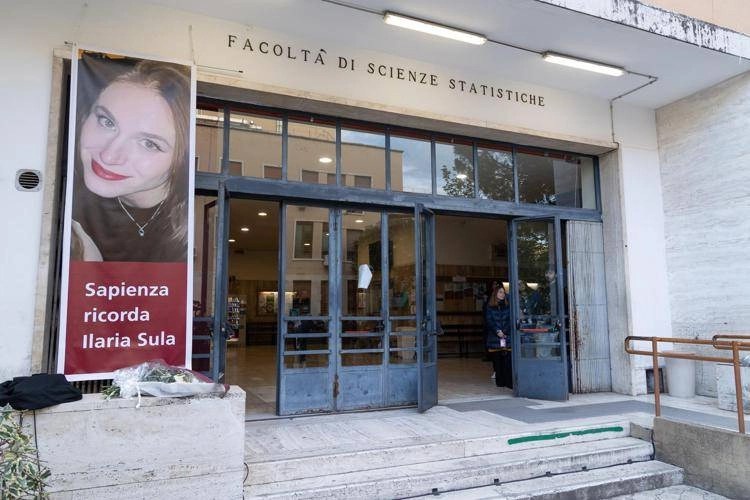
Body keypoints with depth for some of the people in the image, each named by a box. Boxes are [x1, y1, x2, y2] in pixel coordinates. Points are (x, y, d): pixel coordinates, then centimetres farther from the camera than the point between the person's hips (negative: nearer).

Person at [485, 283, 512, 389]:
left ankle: (509, 382, -4)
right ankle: (500, 381, 12)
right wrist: (497, 331, -13)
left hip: (507, 337, 0)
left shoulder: (507, 306, 8)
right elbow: (489, 321, 0)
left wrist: (504, 332, -11)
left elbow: (511, 320, 1)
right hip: (494, 338, 0)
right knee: (497, 361, 3)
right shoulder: (489, 307, 7)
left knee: (508, 361, -7)